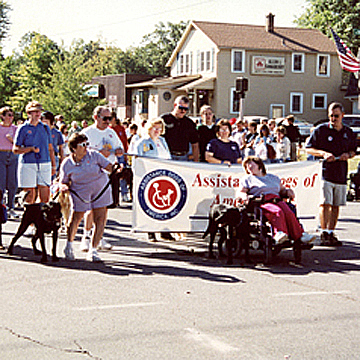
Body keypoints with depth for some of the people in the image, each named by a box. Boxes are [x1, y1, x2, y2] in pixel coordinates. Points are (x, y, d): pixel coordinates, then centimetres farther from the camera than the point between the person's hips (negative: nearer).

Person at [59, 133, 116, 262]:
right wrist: (64, 187, -22)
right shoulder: (67, 164, -8)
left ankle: (92, 251, 3)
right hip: (80, 193, -1)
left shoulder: (94, 155, -8)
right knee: (76, 217, 6)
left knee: (100, 220, -7)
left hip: (100, 190, 1)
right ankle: (69, 245, 33)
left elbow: (108, 166, -7)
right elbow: (63, 182, 1)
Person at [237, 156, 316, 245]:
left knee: (288, 212, -30)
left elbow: (282, 190, 33)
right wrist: (244, 196, -12)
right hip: (262, 204, -3)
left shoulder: (273, 178, 32)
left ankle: (299, 236, -43)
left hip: (277, 200, 3)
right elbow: (240, 193, 12)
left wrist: (287, 191, 9)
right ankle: (279, 233, -56)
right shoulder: (246, 179, 22)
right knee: (277, 212, -37)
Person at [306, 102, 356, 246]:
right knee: (325, 203, -12)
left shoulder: (349, 133, 12)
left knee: (336, 205, 6)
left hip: (341, 174, 4)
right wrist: (323, 153, -14)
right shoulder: (320, 130, 1)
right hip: (325, 172, -4)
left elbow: (353, 150, 23)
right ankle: (324, 234, -9)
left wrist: (348, 155, -1)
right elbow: (309, 148, 2)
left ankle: (330, 233, 13)